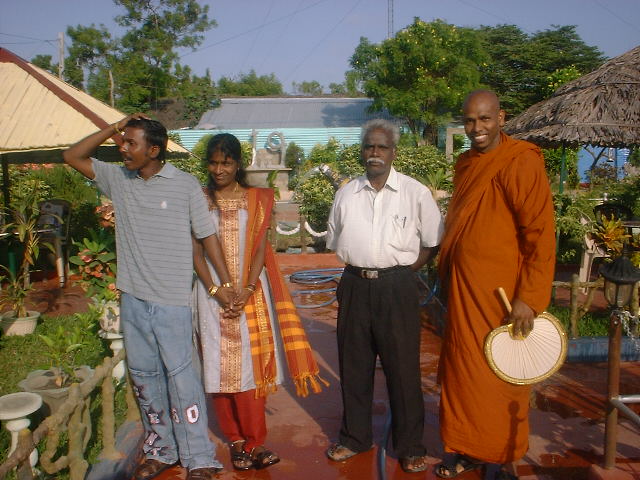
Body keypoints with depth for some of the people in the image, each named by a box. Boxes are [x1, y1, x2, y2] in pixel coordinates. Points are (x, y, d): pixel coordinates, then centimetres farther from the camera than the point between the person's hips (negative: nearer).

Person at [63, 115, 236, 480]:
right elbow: (73, 156, 12)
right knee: (143, 376, 13)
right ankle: (160, 451, 28)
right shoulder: (119, 179, 6)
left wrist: (225, 282, -4)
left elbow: (207, 234, -3)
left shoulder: (185, 185, -6)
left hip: (171, 299, -5)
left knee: (180, 375, -3)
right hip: (132, 298, 6)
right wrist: (111, 129, 0)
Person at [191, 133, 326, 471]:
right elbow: (196, 252, 1)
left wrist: (247, 291, -12)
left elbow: (260, 248, 0)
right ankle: (236, 440, 16)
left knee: (251, 364, 0)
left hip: (250, 292, 0)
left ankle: (254, 441, 9)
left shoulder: (257, 199, 5)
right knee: (219, 366, 3)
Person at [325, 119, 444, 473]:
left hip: (397, 287, -3)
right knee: (353, 364, 13)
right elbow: (334, 241, 18)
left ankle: (410, 447, 19)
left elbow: (431, 242, 3)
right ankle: (355, 437, 30)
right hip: (355, 285, 4)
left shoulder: (415, 192, -1)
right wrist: (358, 265, 7)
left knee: (403, 367, 3)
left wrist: (402, 270, -2)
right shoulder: (346, 193, 9)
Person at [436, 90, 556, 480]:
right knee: (462, 370, 13)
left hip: (499, 293, -7)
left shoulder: (521, 162, -12)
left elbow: (541, 235, -15)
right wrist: (447, 274, 13)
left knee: (497, 375, 5)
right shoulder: (466, 163, 11)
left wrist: (530, 298, -19)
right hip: (463, 289, 7)